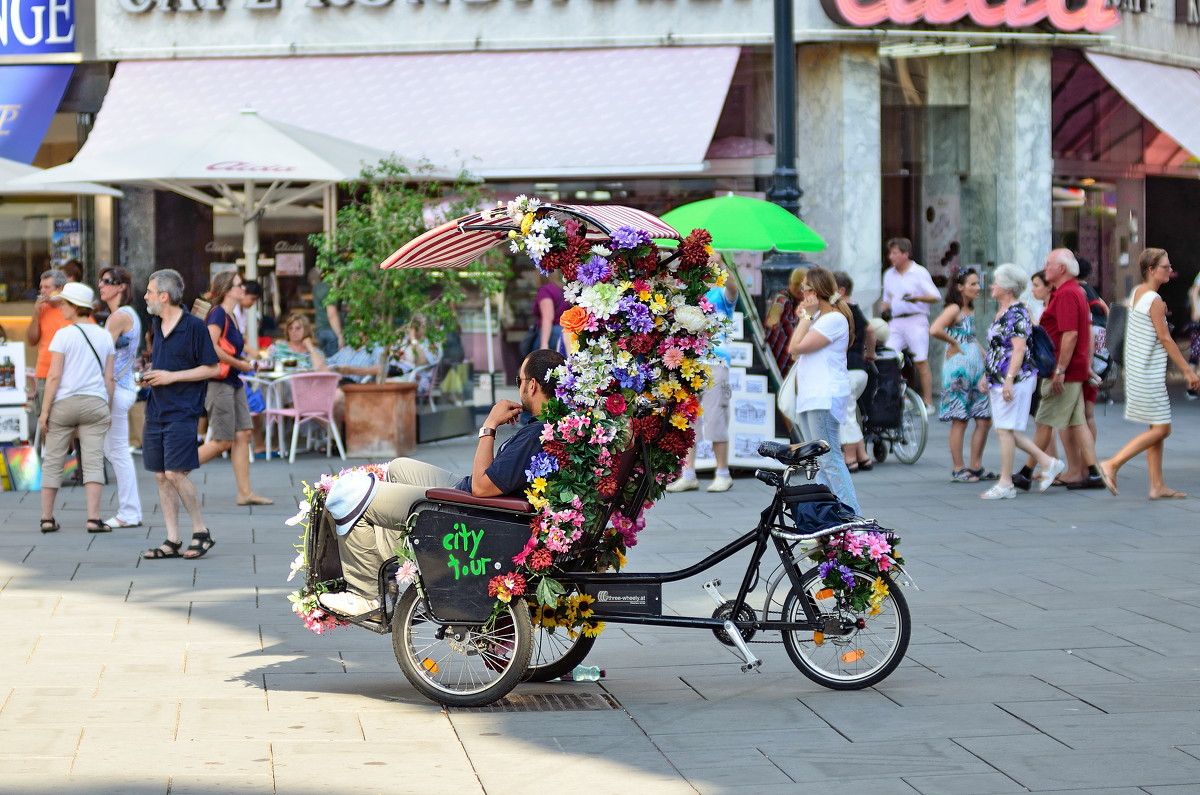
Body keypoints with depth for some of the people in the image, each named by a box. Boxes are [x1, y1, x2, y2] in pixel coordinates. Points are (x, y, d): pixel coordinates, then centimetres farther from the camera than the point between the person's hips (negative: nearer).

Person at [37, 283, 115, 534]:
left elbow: (54, 376, -9)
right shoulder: (104, 336, 6)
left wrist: (45, 410, -5)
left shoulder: (64, 335, -7)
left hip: (64, 402, -3)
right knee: (93, 461, 0)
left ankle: (47, 518, 11)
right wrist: (108, 409, 14)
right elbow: (108, 378, 6)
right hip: (95, 403, 3)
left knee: (53, 461, 7)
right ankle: (93, 518, -8)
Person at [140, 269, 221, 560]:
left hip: (182, 411, -8)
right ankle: (172, 541, 8)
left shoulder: (194, 327, -10)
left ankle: (201, 532, 1)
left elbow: (212, 369, -10)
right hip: (156, 411, 8)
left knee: (176, 473, -13)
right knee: (161, 476, 5)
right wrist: (149, 374, 7)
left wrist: (172, 376, -14)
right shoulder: (157, 325, 13)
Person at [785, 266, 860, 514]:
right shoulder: (817, 317, 19)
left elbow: (797, 347, -17)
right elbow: (794, 352, 16)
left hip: (825, 397, -11)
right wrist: (802, 318, 12)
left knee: (829, 459, -13)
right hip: (808, 396, 11)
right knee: (818, 461, 11)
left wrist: (807, 315, -9)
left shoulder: (834, 318, -12)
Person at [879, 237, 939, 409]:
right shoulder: (889, 275, 16)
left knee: (921, 362, -6)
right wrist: (883, 308, 5)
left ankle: (928, 402, -2)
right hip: (895, 322, 5)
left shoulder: (919, 273, -1)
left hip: (915, 320, -5)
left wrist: (917, 298, -21)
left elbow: (935, 297, -4)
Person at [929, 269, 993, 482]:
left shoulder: (970, 311, 15)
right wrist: (954, 343, -13)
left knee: (984, 420, 7)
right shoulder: (954, 309, -11)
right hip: (958, 368, -8)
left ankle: (976, 467, 15)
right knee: (960, 421, -4)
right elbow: (934, 330, -27)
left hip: (976, 368, 8)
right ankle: (958, 470, 2)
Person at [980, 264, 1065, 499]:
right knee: (1004, 429, 10)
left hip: (1015, 380, -10)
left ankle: (1005, 484, -2)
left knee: (1005, 429, -7)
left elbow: (1019, 349, -21)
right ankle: (1047, 462, 17)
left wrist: (1009, 380, -27)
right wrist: (989, 379, 25)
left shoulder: (1016, 314, -14)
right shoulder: (1002, 312, 17)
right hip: (999, 381, 10)